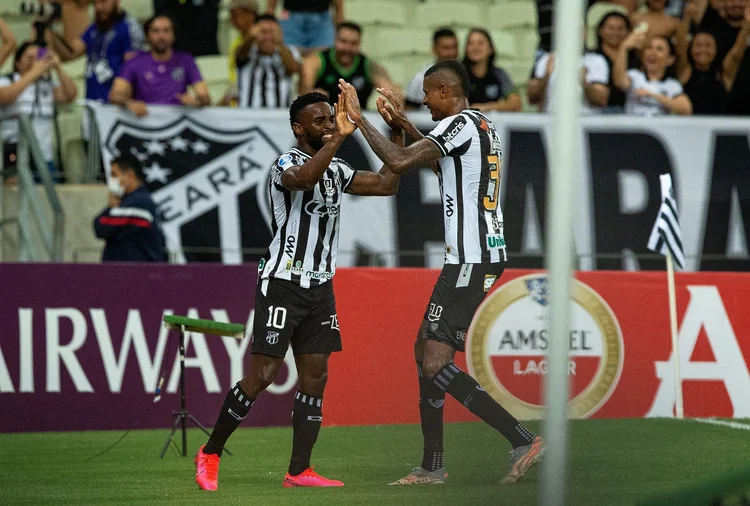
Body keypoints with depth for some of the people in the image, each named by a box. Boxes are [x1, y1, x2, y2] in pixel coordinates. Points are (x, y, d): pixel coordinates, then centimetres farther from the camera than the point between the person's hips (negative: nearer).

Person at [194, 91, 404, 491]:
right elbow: (304, 177, -35)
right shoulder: (286, 164, -11)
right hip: (282, 282, -7)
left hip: (320, 286, 7)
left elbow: (386, 185, 13)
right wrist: (340, 137, -40)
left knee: (315, 375, 3)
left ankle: (299, 471, 7)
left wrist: (397, 135, 6)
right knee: (264, 374, -10)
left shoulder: (336, 169, 13)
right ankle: (210, 453, 4)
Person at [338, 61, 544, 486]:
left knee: (436, 363, -12)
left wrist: (360, 119, -13)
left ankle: (524, 441, -17)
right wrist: (405, 125, 33)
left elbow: (399, 162, -22)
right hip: (487, 251, 10)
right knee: (427, 348, 14)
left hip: (470, 258, -10)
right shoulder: (483, 125, 17)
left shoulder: (459, 124, -12)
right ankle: (433, 466, 16)